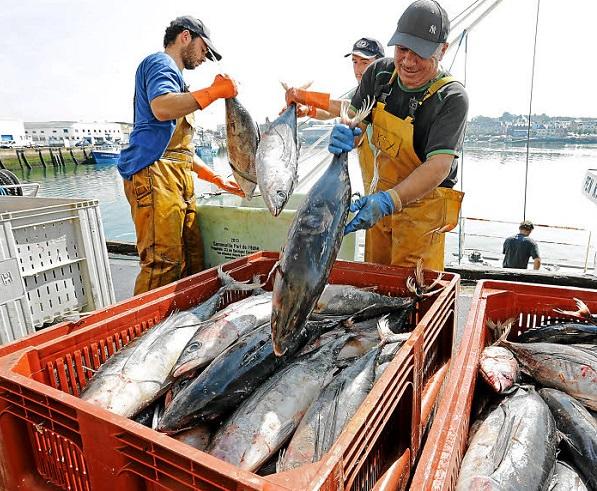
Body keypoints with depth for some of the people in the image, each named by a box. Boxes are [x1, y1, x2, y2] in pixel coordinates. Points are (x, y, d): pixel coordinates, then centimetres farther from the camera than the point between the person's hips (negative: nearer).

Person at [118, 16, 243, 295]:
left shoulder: (173, 75, 33)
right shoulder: (159, 62, 5)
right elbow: (161, 108, -19)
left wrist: (218, 180, 27)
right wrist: (213, 91, -11)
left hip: (178, 178, 10)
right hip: (153, 172, -10)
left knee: (192, 264, 2)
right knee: (163, 266, -16)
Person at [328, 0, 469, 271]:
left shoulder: (452, 98, -19)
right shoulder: (379, 72, -4)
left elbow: (438, 166, -27)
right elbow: (353, 119, 2)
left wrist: (388, 201, -42)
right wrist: (344, 134, -23)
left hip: (421, 208, -5)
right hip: (376, 200, 5)